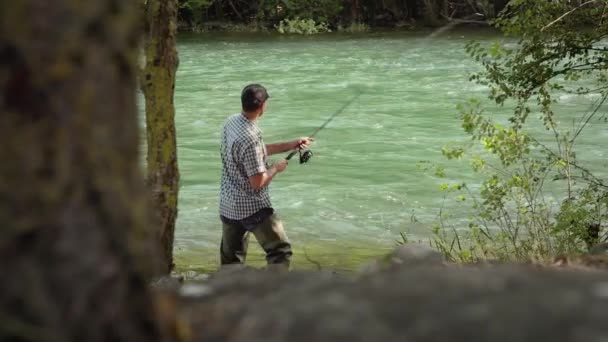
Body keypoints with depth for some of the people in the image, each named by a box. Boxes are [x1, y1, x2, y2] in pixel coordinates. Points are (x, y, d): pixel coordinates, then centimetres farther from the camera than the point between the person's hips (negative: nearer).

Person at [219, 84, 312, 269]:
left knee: (231, 259, 15)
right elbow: (258, 182, -22)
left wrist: (291, 145, 14)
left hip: (228, 206, 9)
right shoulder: (250, 138, -26)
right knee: (280, 251, -2)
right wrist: (276, 168, -5)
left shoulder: (231, 122, 1)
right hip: (252, 207, -9)